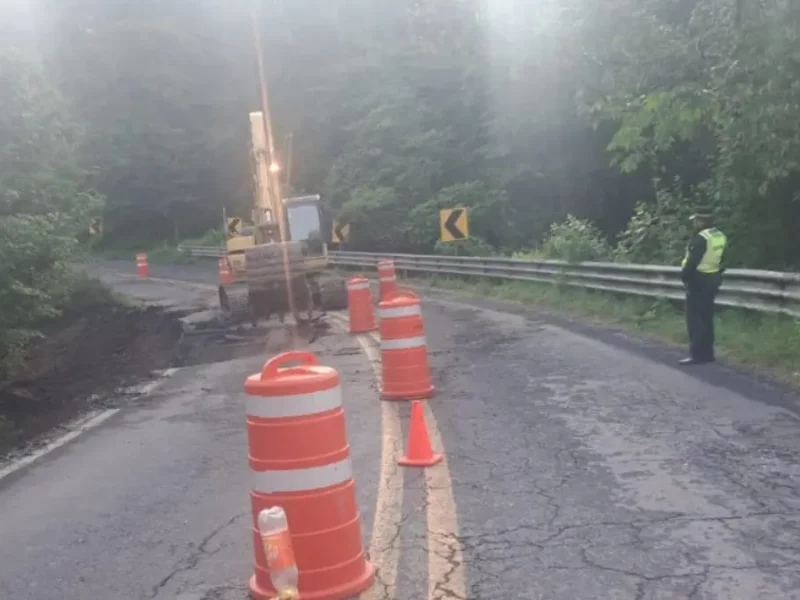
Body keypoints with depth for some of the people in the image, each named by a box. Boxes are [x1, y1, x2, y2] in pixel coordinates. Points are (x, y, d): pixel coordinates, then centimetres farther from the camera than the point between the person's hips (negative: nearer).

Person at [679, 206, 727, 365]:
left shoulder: (701, 238, -18)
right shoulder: (721, 237, 11)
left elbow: (692, 261, -21)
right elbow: (723, 261, 16)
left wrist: (684, 276, -8)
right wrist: (717, 273, 20)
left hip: (698, 281, -9)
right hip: (713, 280, 9)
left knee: (695, 319, -5)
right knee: (706, 318, 14)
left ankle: (697, 354, -7)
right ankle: (707, 353, 19)